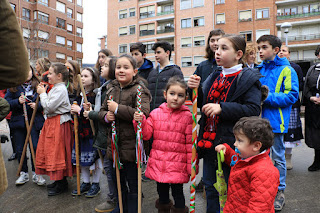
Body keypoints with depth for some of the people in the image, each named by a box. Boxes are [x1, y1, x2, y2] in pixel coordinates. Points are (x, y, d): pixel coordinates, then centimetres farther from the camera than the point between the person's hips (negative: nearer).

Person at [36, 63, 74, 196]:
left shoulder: (60, 89, -16)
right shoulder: (55, 88, 15)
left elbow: (49, 107, -22)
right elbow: (48, 106, 17)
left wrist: (43, 94, -10)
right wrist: (43, 93, 8)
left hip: (59, 124, -11)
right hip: (51, 122, 11)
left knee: (58, 152, -3)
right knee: (52, 152, 16)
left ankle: (62, 184, 11)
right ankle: (59, 180, 29)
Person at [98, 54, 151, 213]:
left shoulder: (139, 90, -12)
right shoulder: (111, 89, 10)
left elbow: (143, 113, -26)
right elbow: (102, 110, 18)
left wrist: (117, 109, -23)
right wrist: (106, 115, -6)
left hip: (131, 145, -7)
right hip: (114, 144, 7)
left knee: (133, 184, 8)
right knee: (118, 180, 25)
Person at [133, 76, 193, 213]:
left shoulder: (187, 116, -5)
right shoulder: (156, 113, 1)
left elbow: (190, 143, -2)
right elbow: (146, 135, 1)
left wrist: (191, 166, -1)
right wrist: (140, 122, -16)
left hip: (178, 165, -3)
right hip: (158, 164, 3)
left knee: (178, 194, 11)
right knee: (162, 194, 21)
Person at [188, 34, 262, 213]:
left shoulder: (248, 78, -8)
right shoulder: (215, 76, 11)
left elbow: (253, 110, -17)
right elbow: (203, 104, 14)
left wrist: (222, 108, -24)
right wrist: (196, 89, -5)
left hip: (230, 142, -6)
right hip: (209, 140, 6)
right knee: (210, 187, 19)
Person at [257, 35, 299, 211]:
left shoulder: (286, 70, -6)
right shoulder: (258, 70, 9)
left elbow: (292, 95, -13)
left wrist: (268, 97, -21)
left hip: (275, 120, -5)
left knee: (277, 157, 8)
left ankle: (279, 192, 25)